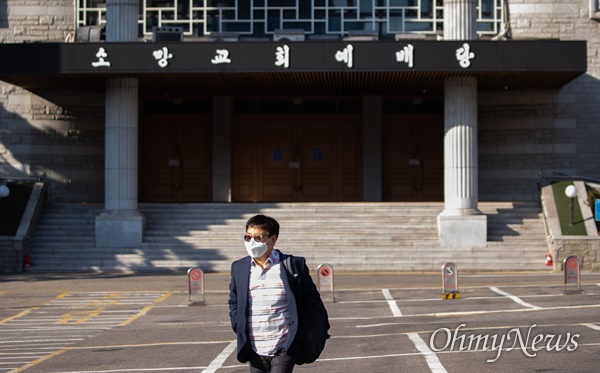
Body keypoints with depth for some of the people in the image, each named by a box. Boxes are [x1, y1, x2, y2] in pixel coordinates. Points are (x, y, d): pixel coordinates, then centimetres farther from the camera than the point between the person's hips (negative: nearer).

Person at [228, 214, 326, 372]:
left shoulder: (294, 264, -4)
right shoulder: (238, 267, 6)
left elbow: (312, 300, 4)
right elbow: (234, 301, 19)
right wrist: (239, 328, 7)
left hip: (284, 349, -4)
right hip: (255, 352, 4)